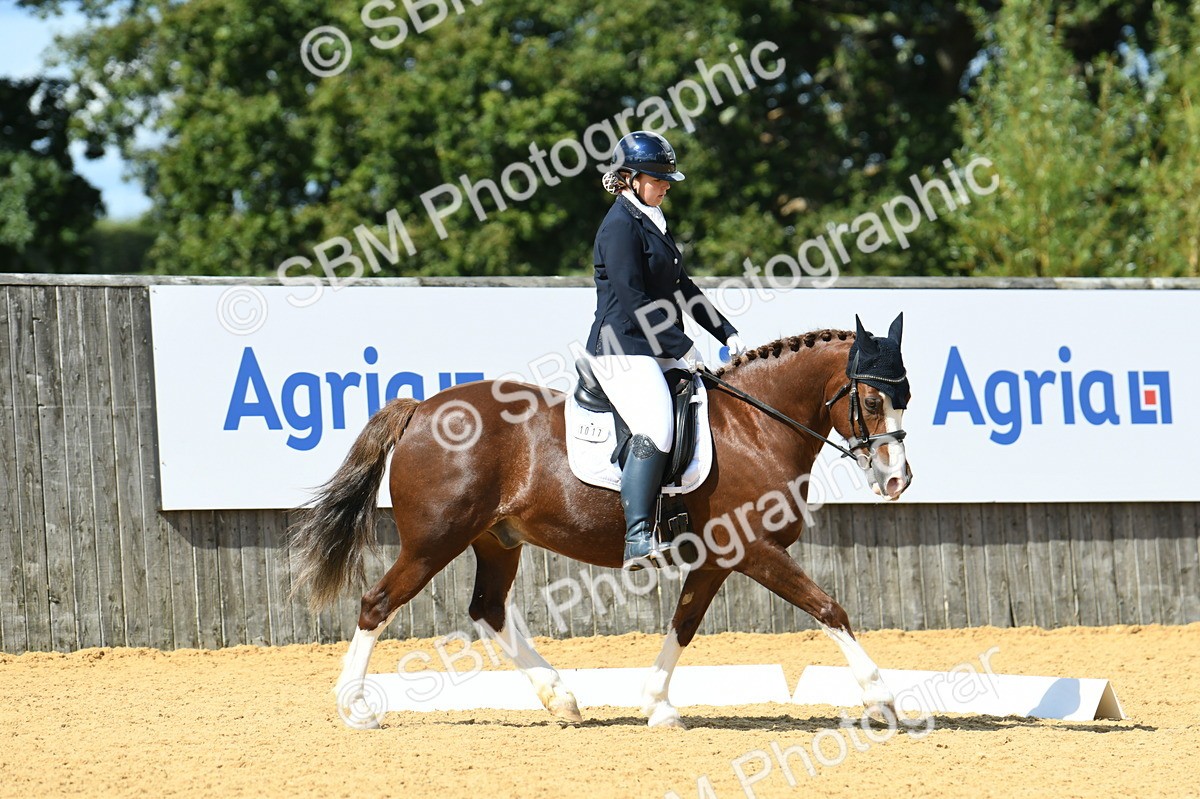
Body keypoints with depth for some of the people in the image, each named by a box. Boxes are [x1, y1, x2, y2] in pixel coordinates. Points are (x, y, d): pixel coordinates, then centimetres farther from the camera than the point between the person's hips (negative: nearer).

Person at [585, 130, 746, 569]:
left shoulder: (652, 221, 19)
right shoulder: (621, 225, -10)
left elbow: (680, 288, 23)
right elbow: (633, 301, -17)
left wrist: (727, 333, 14)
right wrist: (683, 349, -17)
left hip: (659, 352, 10)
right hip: (623, 351, -10)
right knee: (656, 430, -27)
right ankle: (638, 540, -33)